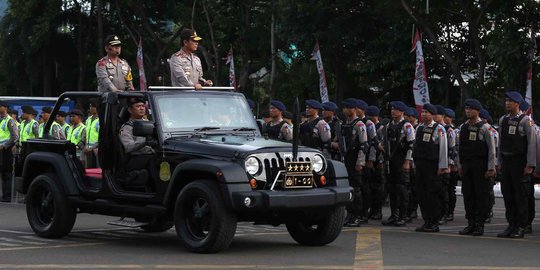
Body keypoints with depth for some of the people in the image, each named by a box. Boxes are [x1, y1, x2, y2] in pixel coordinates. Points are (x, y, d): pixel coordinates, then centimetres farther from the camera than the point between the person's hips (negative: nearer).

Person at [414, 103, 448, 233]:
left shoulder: (439, 129, -6)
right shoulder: (419, 128, 13)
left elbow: (443, 148, -8)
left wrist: (442, 167, -12)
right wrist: (416, 162, 15)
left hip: (432, 166, -6)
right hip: (420, 164, 6)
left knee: (433, 194, -4)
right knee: (421, 193, 6)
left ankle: (434, 223, 2)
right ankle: (426, 221, 13)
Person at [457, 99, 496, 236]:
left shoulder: (485, 127, -6)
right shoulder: (463, 127, 11)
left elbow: (492, 149, -7)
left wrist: (491, 168, -11)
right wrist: (460, 166, 13)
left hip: (480, 166, -6)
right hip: (466, 166, 6)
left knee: (481, 195, -2)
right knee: (467, 195, 6)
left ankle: (480, 225, 2)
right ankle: (470, 223, 12)